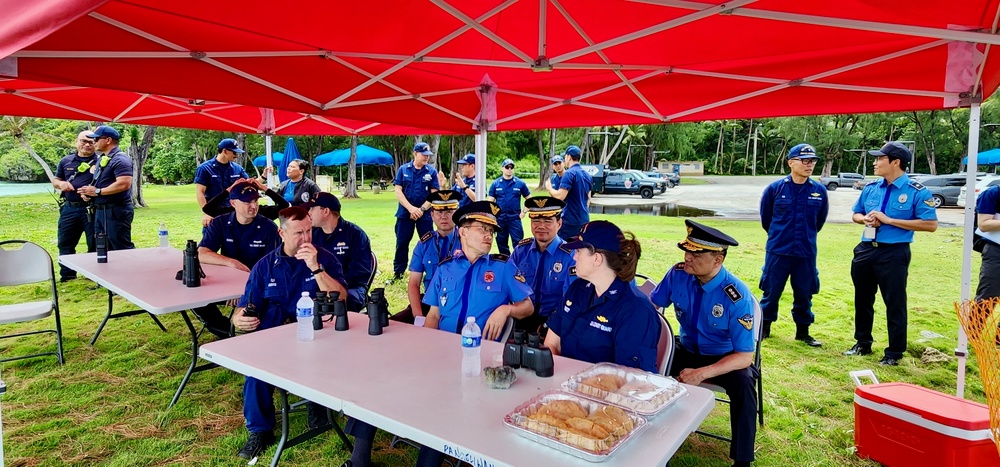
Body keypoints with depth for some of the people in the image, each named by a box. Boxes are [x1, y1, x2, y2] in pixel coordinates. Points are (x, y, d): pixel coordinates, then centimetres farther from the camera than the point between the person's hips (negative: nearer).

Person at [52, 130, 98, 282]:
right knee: (65, 243, 11)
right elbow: (55, 181, 19)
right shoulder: (66, 161, 12)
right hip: (69, 208, 5)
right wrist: (61, 183, -5)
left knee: (94, 244, 2)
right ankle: (67, 274, 24)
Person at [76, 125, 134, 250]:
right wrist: (88, 192, 6)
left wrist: (97, 191, -18)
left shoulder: (120, 159, -13)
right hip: (100, 211, 10)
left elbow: (124, 184, -26)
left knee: (122, 249, -8)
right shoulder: (101, 159, 18)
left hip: (116, 212, -10)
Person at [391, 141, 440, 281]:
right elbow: (398, 191, -3)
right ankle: (398, 272, 18)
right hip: (405, 213, 1)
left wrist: (421, 209, -14)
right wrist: (411, 208, -13)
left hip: (425, 214, 0)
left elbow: (434, 194, -4)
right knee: (402, 243, 6)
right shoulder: (403, 169, 1)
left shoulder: (432, 172, -1)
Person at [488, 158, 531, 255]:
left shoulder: (520, 183, 2)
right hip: (500, 218, 2)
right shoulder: (495, 184, 3)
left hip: (515, 217, -2)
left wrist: (524, 211, 1)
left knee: (518, 242, -5)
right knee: (501, 242, 11)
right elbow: (490, 201, 5)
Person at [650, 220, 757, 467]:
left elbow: (744, 356, -24)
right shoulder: (678, 274, -16)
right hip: (687, 350, 3)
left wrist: (701, 374, -35)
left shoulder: (737, 296, -27)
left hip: (726, 358, -3)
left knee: (743, 384, -33)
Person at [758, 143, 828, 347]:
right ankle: (764, 327, 23)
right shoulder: (775, 189, -8)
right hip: (777, 251, -2)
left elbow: (820, 220, 13)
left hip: (806, 253, 2)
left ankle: (803, 331, 27)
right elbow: (765, 218, 8)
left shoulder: (819, 191, -2)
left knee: (804, 294, 12)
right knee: (771, 291, 7)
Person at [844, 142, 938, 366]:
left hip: (893, 254, -6)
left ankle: (894, 353, 16)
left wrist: (888, 220, -19)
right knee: (862, 300, 15)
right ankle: (863, 344, 31)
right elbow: (856, 214, 19)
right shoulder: (870, 188, 7)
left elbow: (931, 224, -16)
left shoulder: (917, 192, -10)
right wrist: (866, 219, -6)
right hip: (866, 249, 6)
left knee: (895, 304, 2)